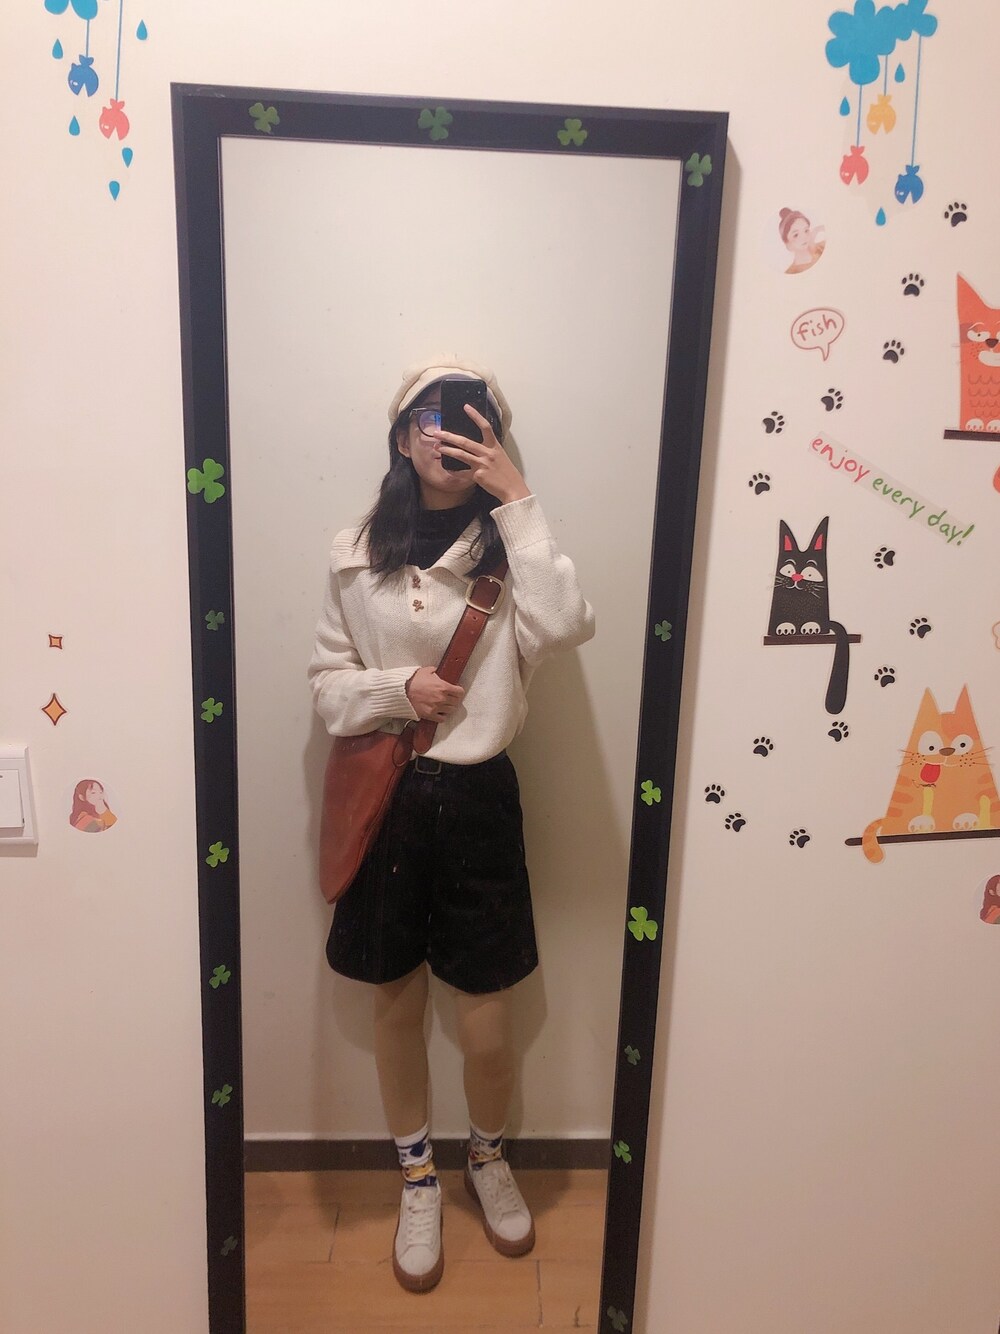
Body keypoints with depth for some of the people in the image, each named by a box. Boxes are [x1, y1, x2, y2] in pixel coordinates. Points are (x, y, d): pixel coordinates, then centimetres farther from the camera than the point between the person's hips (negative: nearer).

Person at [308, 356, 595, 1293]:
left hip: (476, 798, -1)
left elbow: (563, 627, -22)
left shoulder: (508, 545, -2)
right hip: (384, 794, 1)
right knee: (397, 1006, 16)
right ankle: (418, 1180, 42)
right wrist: (396, 687, -16)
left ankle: (488, 1160, 43)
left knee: (486, 1027, 9)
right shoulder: (357, 552, 1)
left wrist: (518, 502, -20)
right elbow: (327, 684, 4)